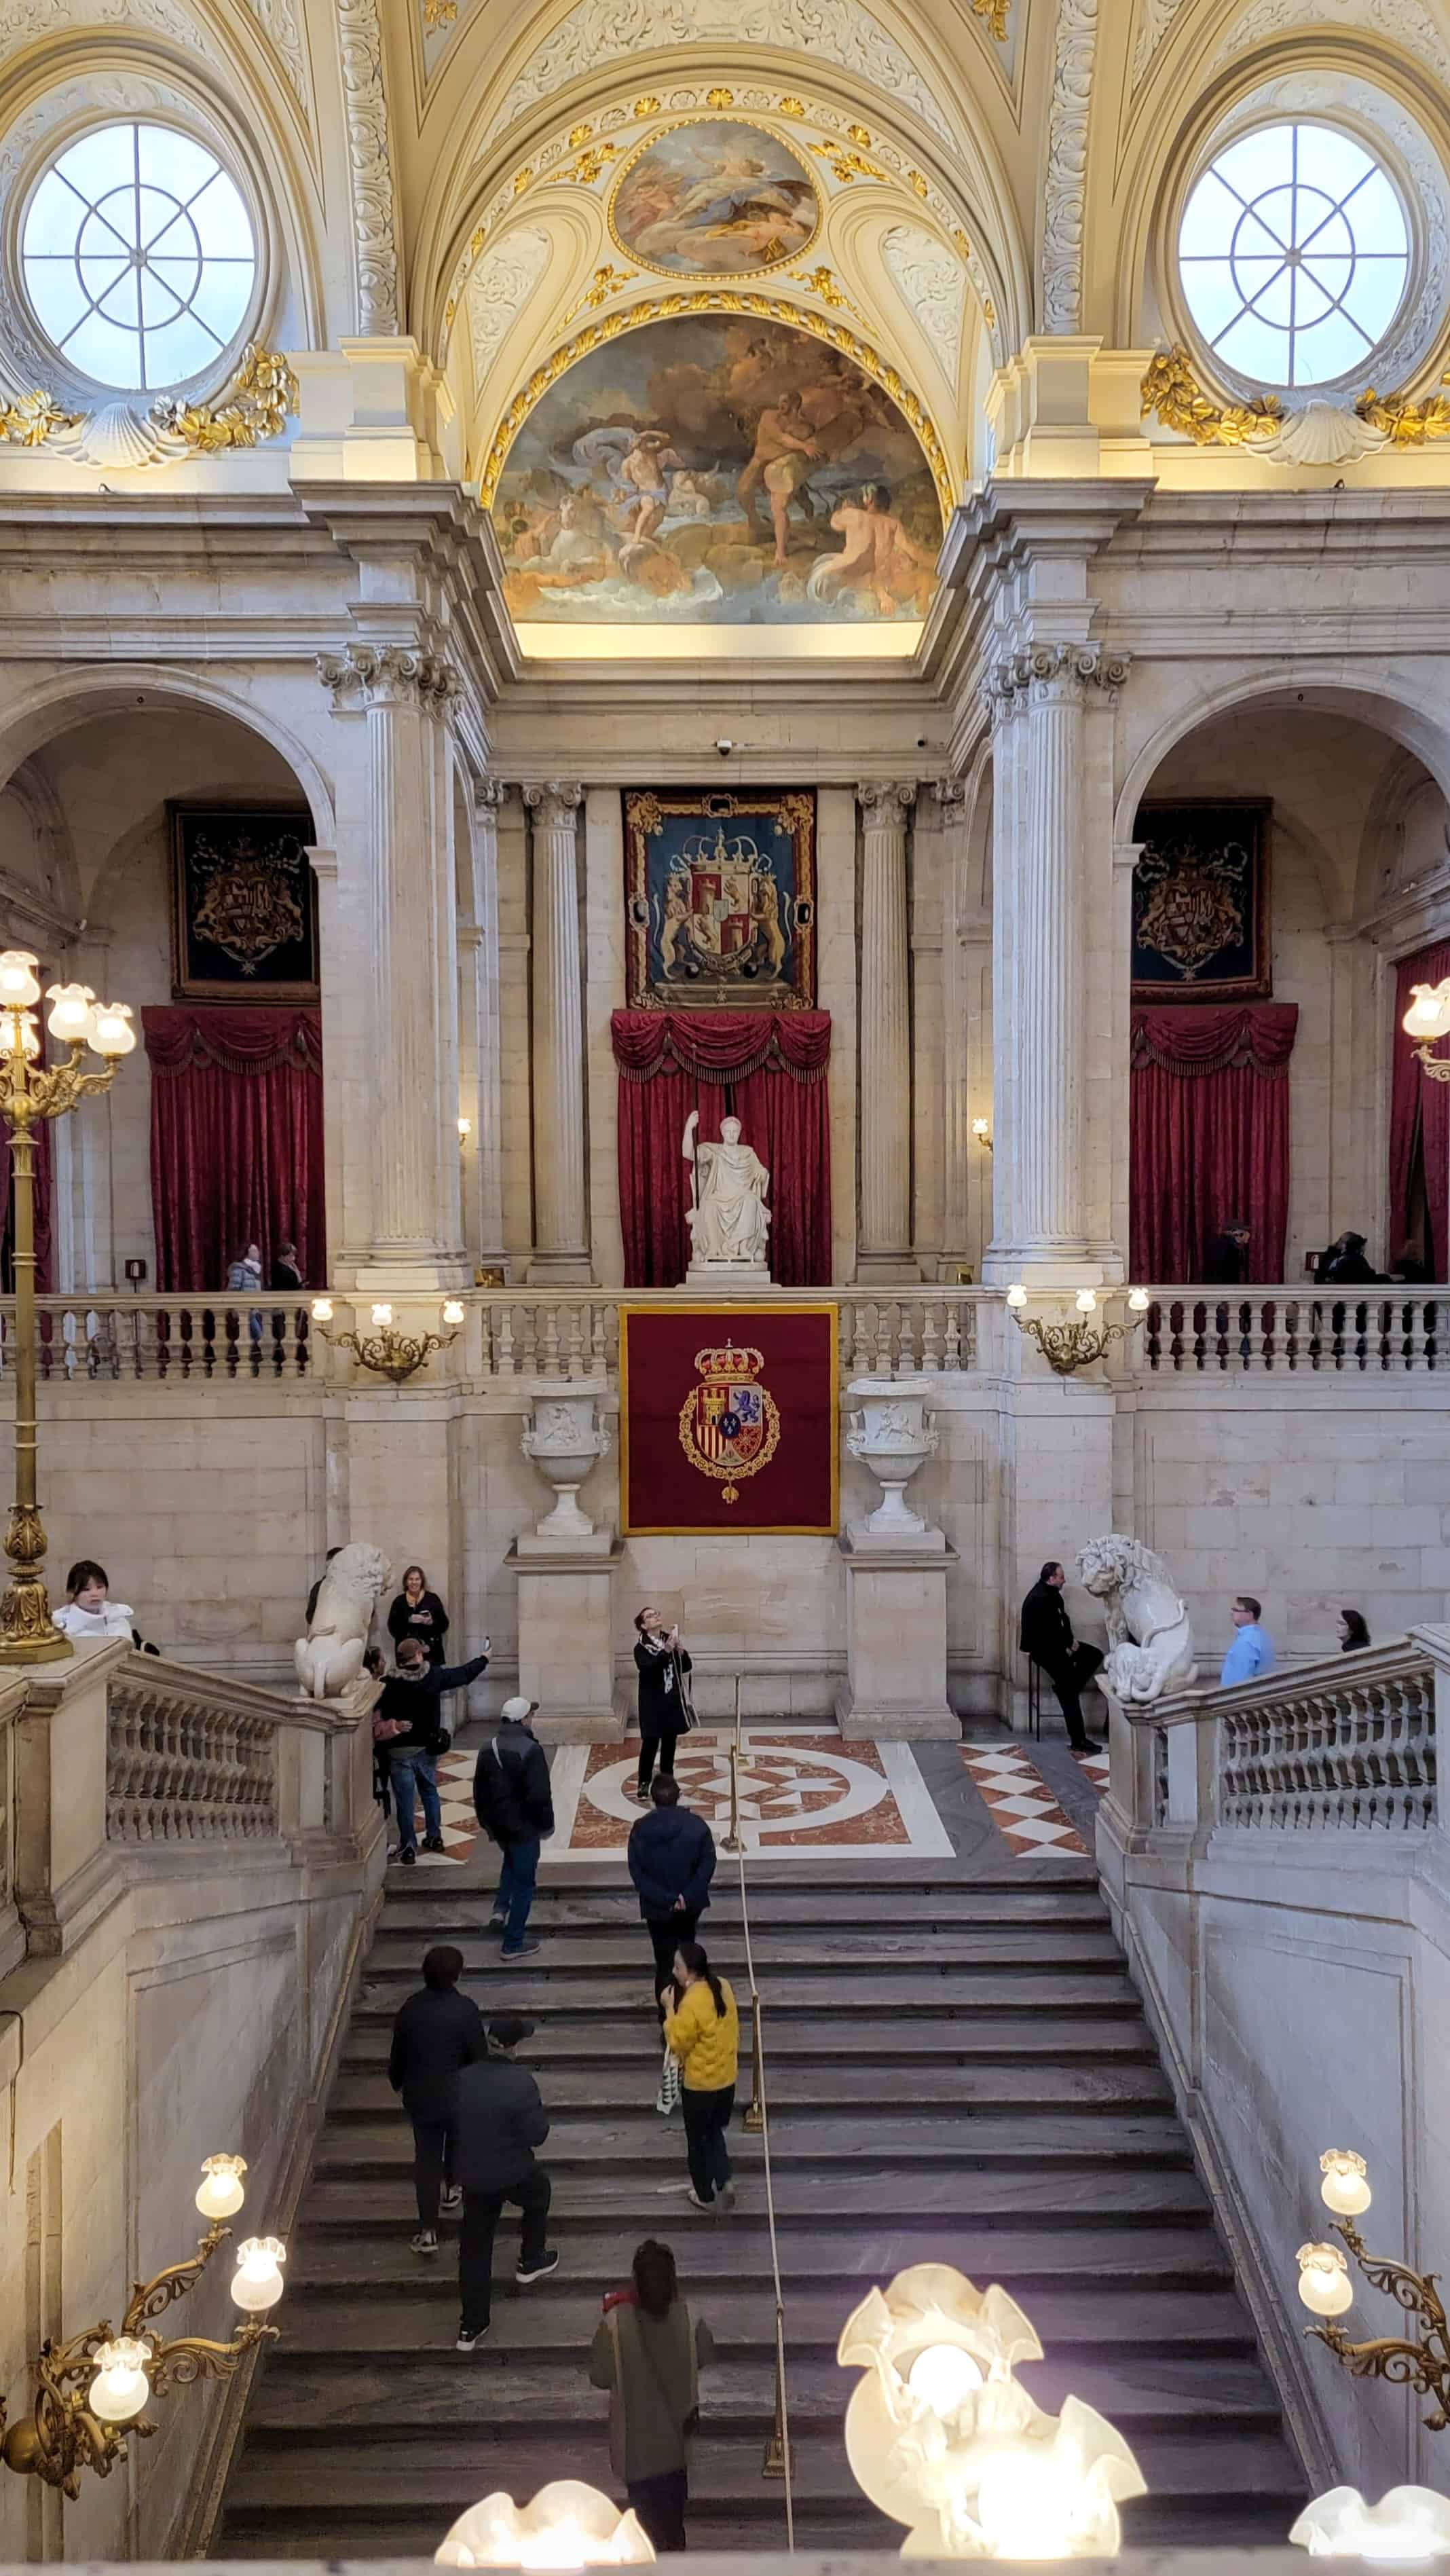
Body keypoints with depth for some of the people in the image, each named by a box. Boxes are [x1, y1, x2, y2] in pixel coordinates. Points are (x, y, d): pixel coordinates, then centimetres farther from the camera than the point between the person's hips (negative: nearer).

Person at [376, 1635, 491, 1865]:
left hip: (399, 1751, -3)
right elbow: (465, 1674, 6)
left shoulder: (389, 1684, -15)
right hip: (427, 1748, 3)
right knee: (430, 1791, 22)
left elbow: (377, 1713, -15)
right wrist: (483, 1658, 21)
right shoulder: (434, 1676, -8)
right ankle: (434, 1836, 31)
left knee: (404, 1799, 5)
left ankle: (408, 1847, 8)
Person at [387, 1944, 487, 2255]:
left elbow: (398, 2053, 1)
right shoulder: (465, 2009, -21)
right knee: (457, 2141, 27)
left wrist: (396, 2082, 20)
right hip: (458, 2093, -1)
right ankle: (451, 2189, 48)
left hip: (420, 2095, 2)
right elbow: (479, 2055, -12)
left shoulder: (410, 2008, -11)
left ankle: (428, 2231, 7)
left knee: (426, 2156, 10)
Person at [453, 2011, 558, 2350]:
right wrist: (540, 2112, 0)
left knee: (474, 2247, 14)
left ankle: (471, 2327, 19)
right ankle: (531, 2262, 41)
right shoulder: (520, 2083, -24)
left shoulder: (465, 2078, -8)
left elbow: (455, 2122, 5)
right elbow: (537, 2134, -19)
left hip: (472, 2174, 4)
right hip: (512, 2173, -4)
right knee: (540, 2194, 29)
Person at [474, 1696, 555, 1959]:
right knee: (523, 1882, 6)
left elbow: (479, 1792, 10)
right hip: (523, 1826, -6)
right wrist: (546, 1824, -7)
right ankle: (513, 1943, 12)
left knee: (511, 1862, 33)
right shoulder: (530, 1750, -21)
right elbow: (540, 1795, -22)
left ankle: (500, 1908, 18)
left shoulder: (489, 1749, 1)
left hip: (498, 1825, 6)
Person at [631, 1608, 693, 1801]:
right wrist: (666, 1651, -35)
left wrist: (681, 1652, -15)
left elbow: (686, 1667, 4)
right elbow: (647, 1669, -28)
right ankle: (643, 1784, 6)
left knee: (670, 1743, 12)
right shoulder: (641, 1647, -11)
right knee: (650, 1744, -3)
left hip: (673, 1701, 5)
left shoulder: (670, 1639, 4)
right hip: (653, 1703, -5)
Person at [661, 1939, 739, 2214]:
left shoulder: (692, 2003, -29)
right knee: (715, 2132, 26)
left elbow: (678, 2043, -19)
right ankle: (724, 2181, 12)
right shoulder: (722, 1987, -6)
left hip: (699, 2083, -6)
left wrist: (669, 2008, -16)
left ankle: (704, 2196, 30)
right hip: (727, 2077, 6)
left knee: (697, 2140, 16)